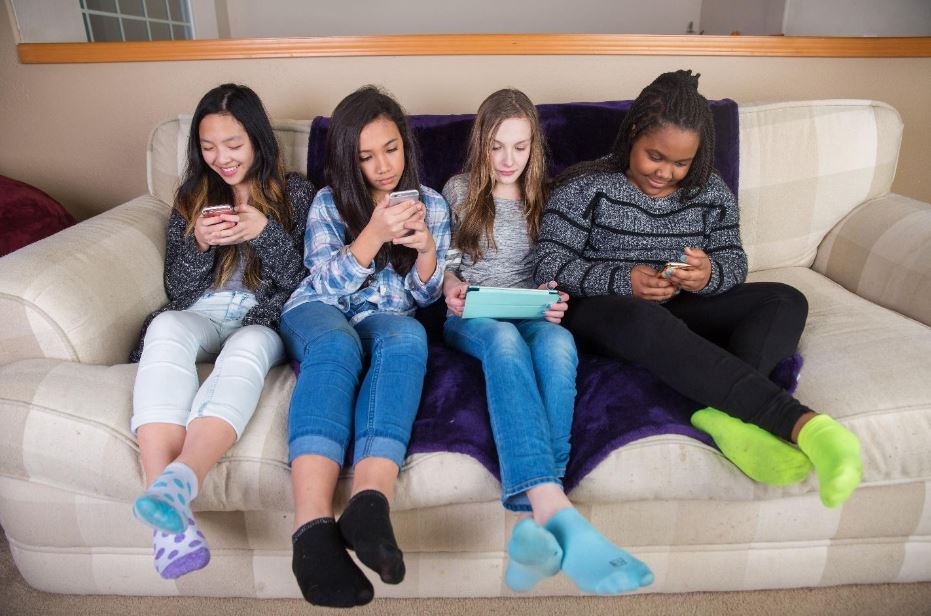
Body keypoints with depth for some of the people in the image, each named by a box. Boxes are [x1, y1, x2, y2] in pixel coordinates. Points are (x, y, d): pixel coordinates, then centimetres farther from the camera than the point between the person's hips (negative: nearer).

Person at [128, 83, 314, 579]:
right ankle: (168, 506, -48)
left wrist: (265, 232, -15)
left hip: (263, 323, -2)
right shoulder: (192, 197, 17)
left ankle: (176, 483, -58)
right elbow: (178, 289, 11)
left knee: (246, 348, -37)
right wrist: (199, 243, -10)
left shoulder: (295, 193, 10)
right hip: (200, 319, 2)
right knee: (166, 326, -33)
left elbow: (299, 283, 2)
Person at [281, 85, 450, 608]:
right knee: (338, 344, -38)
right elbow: (327, 282, -6)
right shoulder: (328, 203, 7)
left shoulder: (431, 204, 10)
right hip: (319, 313, 0)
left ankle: (370, 502, -54)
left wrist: (426, 248, -14)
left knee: (408, 337, -37)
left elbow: (424, 296, 7)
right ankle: (313, 526, -53)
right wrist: (374, 234, -21)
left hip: (388, 320, 1)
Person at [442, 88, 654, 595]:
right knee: (506, 340, -39)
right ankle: (555, 508, -58)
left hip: (531, 315, 2)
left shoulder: (541, 196, 19)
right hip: (471, 318, -2)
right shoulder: (459, 190, 14)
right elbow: (445, 260, 14)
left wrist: (555, 298, -5)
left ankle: (539, 510, -52)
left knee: (558, 342, -37)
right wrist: (451, 286, -9)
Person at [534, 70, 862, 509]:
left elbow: (735, 262, 7)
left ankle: (725, 414, -41)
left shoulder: (711, 192, 7)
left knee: (786, 302, -14)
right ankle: (799, 422, -49)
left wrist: (710, 274, -20)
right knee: (642, 319, -41)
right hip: (600, 314, -5)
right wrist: (624, 281, -26)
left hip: (680, 315, 5)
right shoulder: (585, 187, -5)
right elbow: (548, 264, -10)